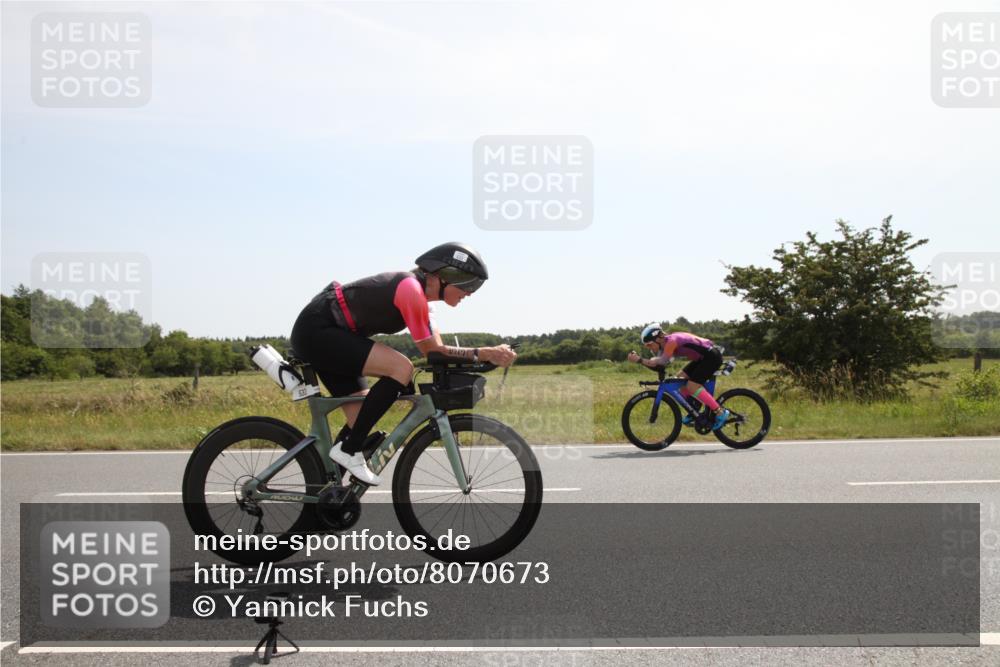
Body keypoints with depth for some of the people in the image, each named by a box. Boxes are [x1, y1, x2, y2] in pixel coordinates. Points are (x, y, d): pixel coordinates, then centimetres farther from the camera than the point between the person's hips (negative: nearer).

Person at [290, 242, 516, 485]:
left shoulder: (417, 290, 10)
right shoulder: (411, 288, -20)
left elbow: (434, 347, 7)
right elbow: (432, 351, -17)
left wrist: (487, 355, -2)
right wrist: (483, 353, -19)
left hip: (320, 333, 10)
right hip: (317, 330, -10)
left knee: (363, 419, 7)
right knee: (401, 369, -22)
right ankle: (349, 450, -15)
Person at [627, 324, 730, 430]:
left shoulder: (671, 341, -23)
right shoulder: (666, 343, 5)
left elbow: (662, 362, -34)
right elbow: (657, 363, -1)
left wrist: (639, 360, -37)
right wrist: (638, 359, -14)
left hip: (712, 356, -10)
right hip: (703, 358, 10)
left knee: (692, 386, -16)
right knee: (680, 378, 7)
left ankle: (720, 412, -8)